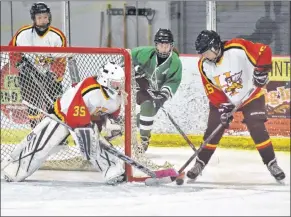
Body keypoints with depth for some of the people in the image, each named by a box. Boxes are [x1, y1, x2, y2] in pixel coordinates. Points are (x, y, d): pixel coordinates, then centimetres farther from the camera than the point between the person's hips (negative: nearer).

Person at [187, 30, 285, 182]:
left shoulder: (238, 49, -29)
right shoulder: (204, 65, -14)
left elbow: (264, 51, -24)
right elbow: (211, 89, -8)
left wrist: (261, 71, -28)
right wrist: (222, 106, -18)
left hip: (251, 96, -3)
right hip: (222, 100, 4)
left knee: (258, 130, -12)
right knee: (213, 132, -1)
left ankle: (271, 164, -2)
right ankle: (200, 163, 14)